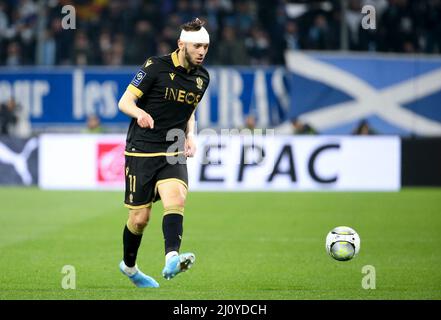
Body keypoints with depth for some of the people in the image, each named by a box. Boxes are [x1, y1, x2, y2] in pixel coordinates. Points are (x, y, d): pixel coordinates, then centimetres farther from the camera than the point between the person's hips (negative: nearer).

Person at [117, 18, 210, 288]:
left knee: (176, 199, -25)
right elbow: (125, 101, -9)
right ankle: (129, 265, 29)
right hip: (142, 152, -4)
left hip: (173, 154, 4)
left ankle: (172, 260, -40)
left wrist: (190, 135, 5)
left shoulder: (202, 77, 8)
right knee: (140, 218, 2)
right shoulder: (157, 66, -10)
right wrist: (140, 113, -31)